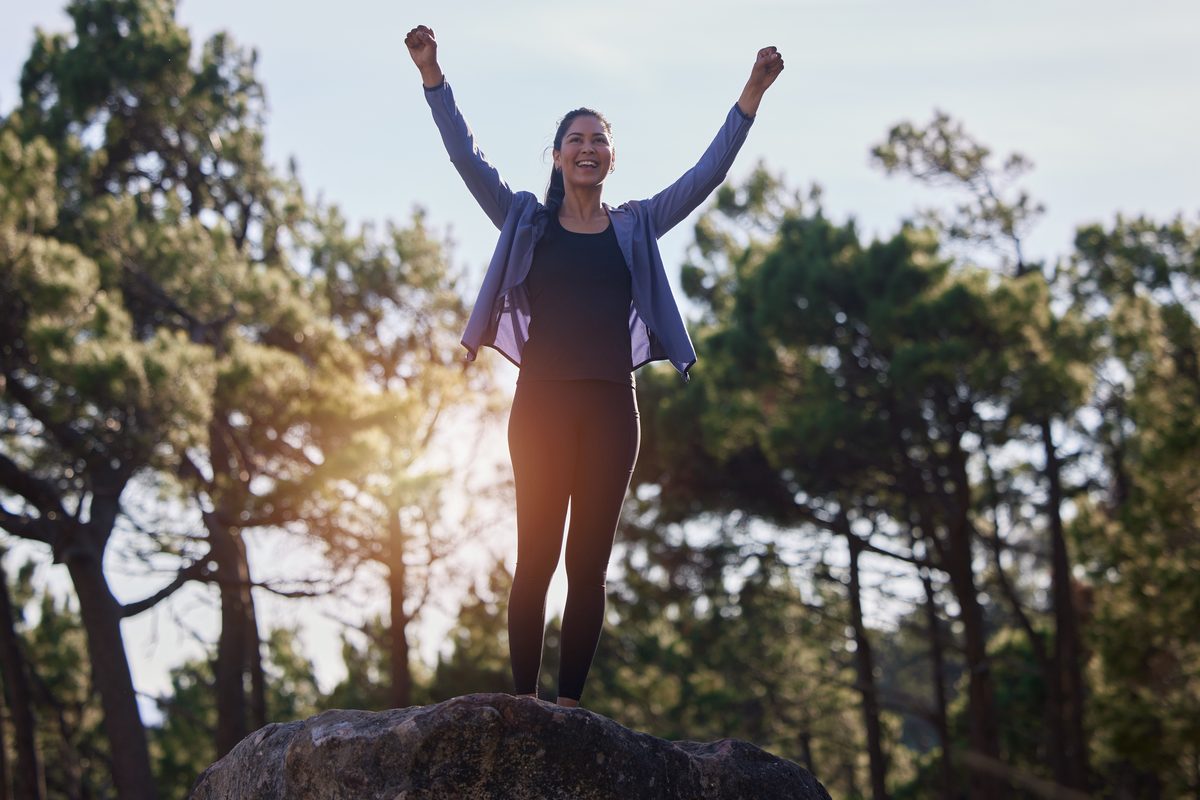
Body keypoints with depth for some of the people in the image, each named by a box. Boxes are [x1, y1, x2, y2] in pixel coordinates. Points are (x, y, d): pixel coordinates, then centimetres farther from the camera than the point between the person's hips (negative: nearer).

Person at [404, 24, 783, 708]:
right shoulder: (526, 220, 10)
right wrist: (433, 75, -7)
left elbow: (708, 173, 9)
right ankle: (523, 701, -3)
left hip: (610, 404, 2)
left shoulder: (637, 226, 13)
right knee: (537, 554, -4)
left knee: (590, 560, 1)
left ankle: (569, 703, 3)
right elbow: (468, 157, 2)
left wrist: (752, 94, 2)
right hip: (542, 399, -1)